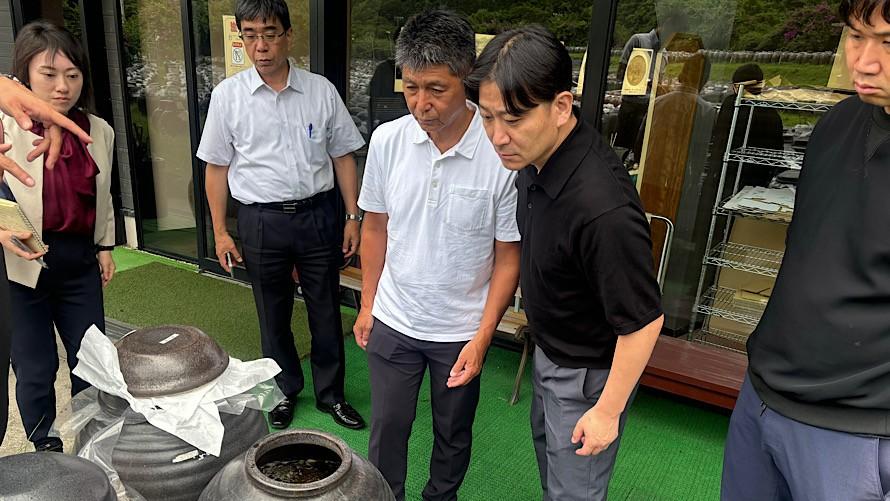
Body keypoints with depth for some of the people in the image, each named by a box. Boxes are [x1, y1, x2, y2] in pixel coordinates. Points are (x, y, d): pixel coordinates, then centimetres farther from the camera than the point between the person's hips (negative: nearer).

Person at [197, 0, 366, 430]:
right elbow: (216, 166, 3)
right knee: (273, 314, 14)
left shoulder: (321, 90, -1)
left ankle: (331, 393, 30)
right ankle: (284, 391, 36)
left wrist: (353, 216, 1)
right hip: (262, 219, 0)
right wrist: (220, 231, 2)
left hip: (317, 213, 0)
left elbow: (343, 156, 4)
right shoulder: (227, 95, -2)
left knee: (325, 310, 10)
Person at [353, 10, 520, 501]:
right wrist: (367, 304, 8)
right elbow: (375, 227, 3)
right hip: (393, 321, 2)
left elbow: (508, 256, -11)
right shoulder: (387, 139, -10)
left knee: (453, 434, 20)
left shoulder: (503, 154, -20)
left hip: (461, 330, -2)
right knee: (386, 428, 17)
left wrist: (483, 337, -12)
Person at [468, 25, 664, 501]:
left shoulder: (602, 207, -40)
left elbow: (643, 322, -29)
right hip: (550, 348, 8)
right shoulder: (537, 155, -12)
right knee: (546, 443, 31)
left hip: (587, 371, -8)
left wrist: (607, 411, -17)